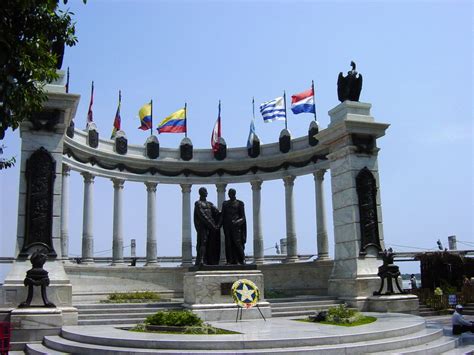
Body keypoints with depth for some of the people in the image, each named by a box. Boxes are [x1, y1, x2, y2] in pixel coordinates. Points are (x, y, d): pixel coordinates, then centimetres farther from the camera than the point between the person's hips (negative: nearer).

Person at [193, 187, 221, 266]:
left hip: (211, 226, 7)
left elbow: (217, 213, 10)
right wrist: (212, 225, -17)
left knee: (211, 244, 2)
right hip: (202, 226, -7)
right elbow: (202, 216, -12)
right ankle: (201, 261, -20)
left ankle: (211, 262, 4)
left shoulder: (209, 204, 21)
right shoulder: (198, 203, -1)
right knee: (203, 242, -15)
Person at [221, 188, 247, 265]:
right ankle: (232, 261, 0)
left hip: (236, 226, -4)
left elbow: (243, 216, 1)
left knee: (238, 242, -11)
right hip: (227, 226, 4)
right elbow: (223, 215, 16)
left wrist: (237, 222, -15)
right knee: (229, 244, -1)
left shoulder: (239, 203, 7)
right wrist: (223, 225, 4)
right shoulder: (225, 203, 17)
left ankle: (242, 259, -4)